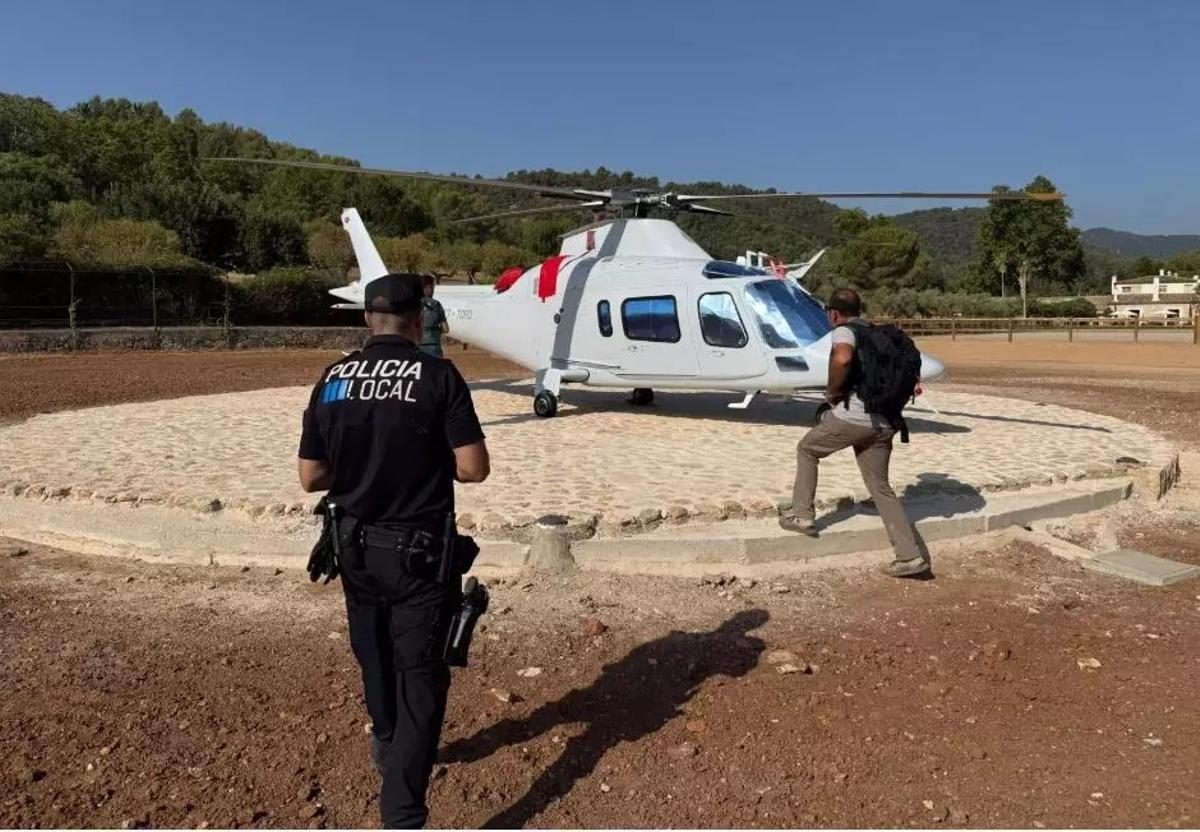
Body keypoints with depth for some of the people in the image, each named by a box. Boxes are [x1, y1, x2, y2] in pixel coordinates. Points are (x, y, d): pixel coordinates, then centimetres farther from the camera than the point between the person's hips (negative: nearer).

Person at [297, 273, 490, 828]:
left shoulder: (331, 380, -2)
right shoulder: (437, 377, -14)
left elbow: (311, 477, 1)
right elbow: (474, 468, -16)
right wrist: (432, 463, 3)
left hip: (355, 546, 5)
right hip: (418, 550, -5)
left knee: (375, 657, 25)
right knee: (419, 674, 4)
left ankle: (389, 747, 50)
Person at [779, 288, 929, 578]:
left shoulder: (844, 331, -3)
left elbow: (842, 358, -27)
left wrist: (832, 390, -12)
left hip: (851, 416, -7)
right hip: (882, 423, 7)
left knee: (806, 449, 19)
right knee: (881, 487, 12)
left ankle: (802, 515, 19)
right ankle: (911, 556, 6)